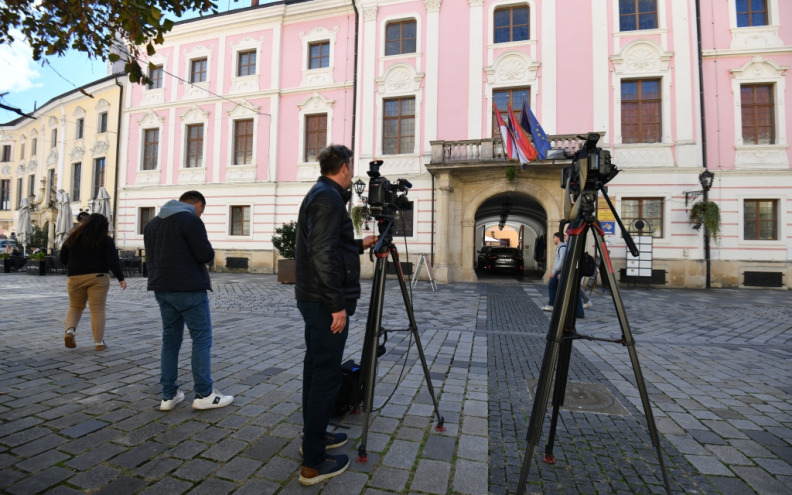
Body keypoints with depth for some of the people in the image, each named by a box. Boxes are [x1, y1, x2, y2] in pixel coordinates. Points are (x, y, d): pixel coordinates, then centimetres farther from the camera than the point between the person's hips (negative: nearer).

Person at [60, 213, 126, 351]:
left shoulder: (73, 237, 10)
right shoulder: (106, 240, -1)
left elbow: (62, 258, 13)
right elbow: (113, 261, -9)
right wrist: (120, 278, -4)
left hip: (75, 277, 3)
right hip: (97, 277, -3)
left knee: (75, 306, 22)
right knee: (98, 310, 0)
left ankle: (70, 330, -2)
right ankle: (99, 342, 3)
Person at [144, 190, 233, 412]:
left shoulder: (153, 223, 16)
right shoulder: (190, 220, -12)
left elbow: (150, 257, 20)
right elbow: (206, 255, -17)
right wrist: (208, 251, 3)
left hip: (162, 289, 8)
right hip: (188, 289, -8)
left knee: (170, 339, 13)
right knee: (202, 339, 0)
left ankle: (169, 395, 18)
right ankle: (204, 394, 5)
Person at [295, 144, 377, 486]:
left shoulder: (320, 195, 16)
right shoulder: (328, 198, -15)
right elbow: (323, 255, -24)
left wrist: (360, 245, 32)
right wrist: (337, 304, -22)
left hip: (313, 299, 11)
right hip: (326, 302, -11)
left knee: (316, 368, 19)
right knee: (327, 377, -2)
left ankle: (314, 435, 35)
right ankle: (313, 463, 12)